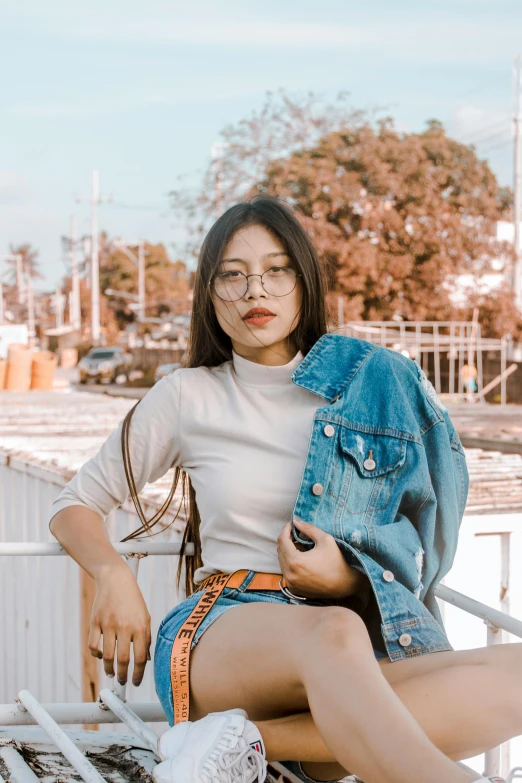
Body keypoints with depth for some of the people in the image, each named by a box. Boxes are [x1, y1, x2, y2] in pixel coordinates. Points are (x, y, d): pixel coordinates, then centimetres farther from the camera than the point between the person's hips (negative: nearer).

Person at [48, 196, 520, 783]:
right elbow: (73, 507, 20)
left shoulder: (380, 387, 12)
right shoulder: (188, 397, 11)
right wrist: (113, 575, -3)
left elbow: (412, 557, 15)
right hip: (221, 637, -3)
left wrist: (347, 581, -8)